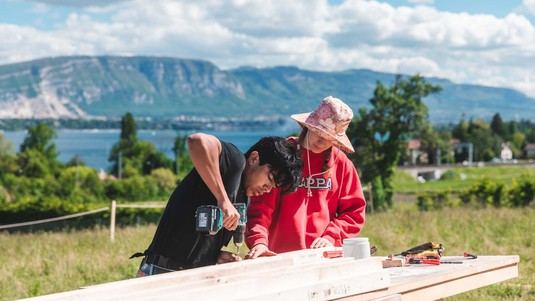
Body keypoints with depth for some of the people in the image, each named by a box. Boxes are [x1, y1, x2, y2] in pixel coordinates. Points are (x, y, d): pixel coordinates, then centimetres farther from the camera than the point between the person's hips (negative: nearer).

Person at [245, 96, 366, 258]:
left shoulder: (341, 163, 11)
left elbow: (355, 211, 13)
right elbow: (260, 205, -5)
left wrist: (331, 237, -3)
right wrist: (259, 241, -21)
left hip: (324, 256, 1)